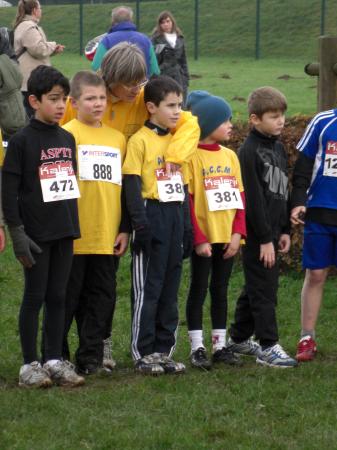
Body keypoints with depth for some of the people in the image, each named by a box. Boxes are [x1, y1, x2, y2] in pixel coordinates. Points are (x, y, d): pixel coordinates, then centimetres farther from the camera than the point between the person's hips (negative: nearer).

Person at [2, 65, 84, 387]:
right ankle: (30, 365, 7)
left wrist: (73, 224, 16)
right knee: (35, 297, 0)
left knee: (57, 297, 9)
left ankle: (55, 361, 15)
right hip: (36, 233, -5)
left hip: (64, 232, 5)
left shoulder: (67, 139, 10)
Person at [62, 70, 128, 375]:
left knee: (102, 295, 7)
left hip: (107, 235, 5)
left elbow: (125, 187, 15)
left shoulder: (117, 138, 12)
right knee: (69, 295, 1)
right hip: (75, 235, -5)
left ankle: (91, 356, 15)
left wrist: (125, 229, 10)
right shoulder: (68, 135, -4)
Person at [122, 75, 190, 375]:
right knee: (147, 288, -3)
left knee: (170, 288, 9)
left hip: (176, 217, 7)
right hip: (152, 214, -7)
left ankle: (164, 350, 16)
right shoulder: (140, 140, -7)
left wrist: (188, 225, 13)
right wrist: (140, 223, -18)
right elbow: (132, 185, -11)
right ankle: (143, 353, 2)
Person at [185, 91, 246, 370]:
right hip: (203, 239, -6)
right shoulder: (192, 156, -10)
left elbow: (240, 197, 9)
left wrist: (238, 232, -2)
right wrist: (198, 238, -15)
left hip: (228, 238, 6)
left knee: (220, 291, 12)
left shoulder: (230, 156, 9)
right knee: (198, 290, 2)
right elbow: (186, 201, -12)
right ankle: (197, 348, 6)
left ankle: (220, 346, 18)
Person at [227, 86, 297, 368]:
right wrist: (265, 239, -18)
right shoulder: (250, 151, -15)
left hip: (272, 231, 8)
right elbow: (253, 198, -18)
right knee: (263, 289, -7)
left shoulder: (278, 148, 12)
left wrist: (285, 230, 13)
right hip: (257, 234, -8)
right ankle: (268, 347, -5)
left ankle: (239, 339, 25)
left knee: (256, 287, 15)